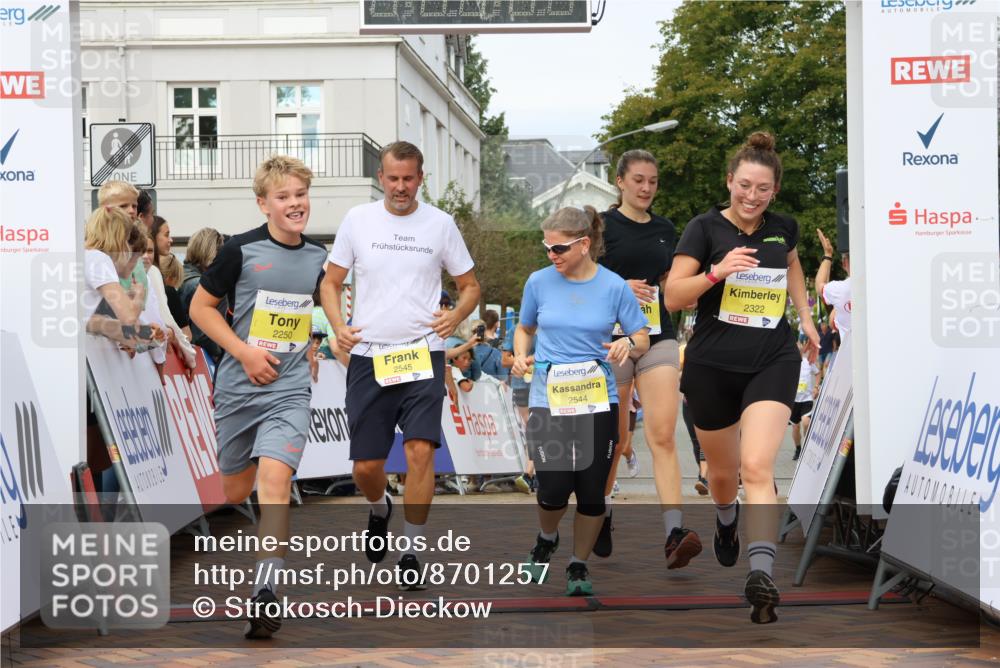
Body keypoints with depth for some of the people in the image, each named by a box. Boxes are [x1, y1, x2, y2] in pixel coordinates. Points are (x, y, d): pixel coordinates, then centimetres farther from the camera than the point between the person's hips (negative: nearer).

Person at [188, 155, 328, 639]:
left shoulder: (319, 258, 4)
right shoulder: (241, 250, -7)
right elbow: (200, 307, -3)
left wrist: (311, 346, 9)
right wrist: (244, 351, -12)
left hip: (289, 390, 1)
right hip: (238, 386, -1)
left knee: (274, 478, -19)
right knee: (236, 487, 12)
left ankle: (265, 594, -21)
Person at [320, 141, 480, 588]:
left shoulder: (440, 224, 4)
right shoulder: (357, 220, 4)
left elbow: (470, 286, 12)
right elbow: (331, 282, 11)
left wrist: (454, 318, -8)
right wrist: (339, 326, -6)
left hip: (423, 354, -1)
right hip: (368, 356, 1)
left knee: (420, 449, -15)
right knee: (366, 465, 4)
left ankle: (411, 552, -1)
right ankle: (379, 510, 40)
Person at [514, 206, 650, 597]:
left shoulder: (614, 286, -3)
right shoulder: (539, 282, 1)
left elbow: (642, 340, 4)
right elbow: (525, 328, 17)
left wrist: (628, 346, -19)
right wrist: (520, 355, -3)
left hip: (598, 402, 0)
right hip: (547, 401, 0)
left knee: (591, 492, 1)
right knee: (554, 490, -8)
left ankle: (579, 566, 23)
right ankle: (546, 540, 27)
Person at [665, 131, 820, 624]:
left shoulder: (783, 228, 3)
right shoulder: (705, 228, -7)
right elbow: (673, 297, -13)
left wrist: (805, 317, 23)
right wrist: (717, 271, -27)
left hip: (772, 362, 0)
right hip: (712, 366, 0)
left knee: (757, 466, -19)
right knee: (723, 471, 17)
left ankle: (761, 574, -27)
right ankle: (725, 520, 53)